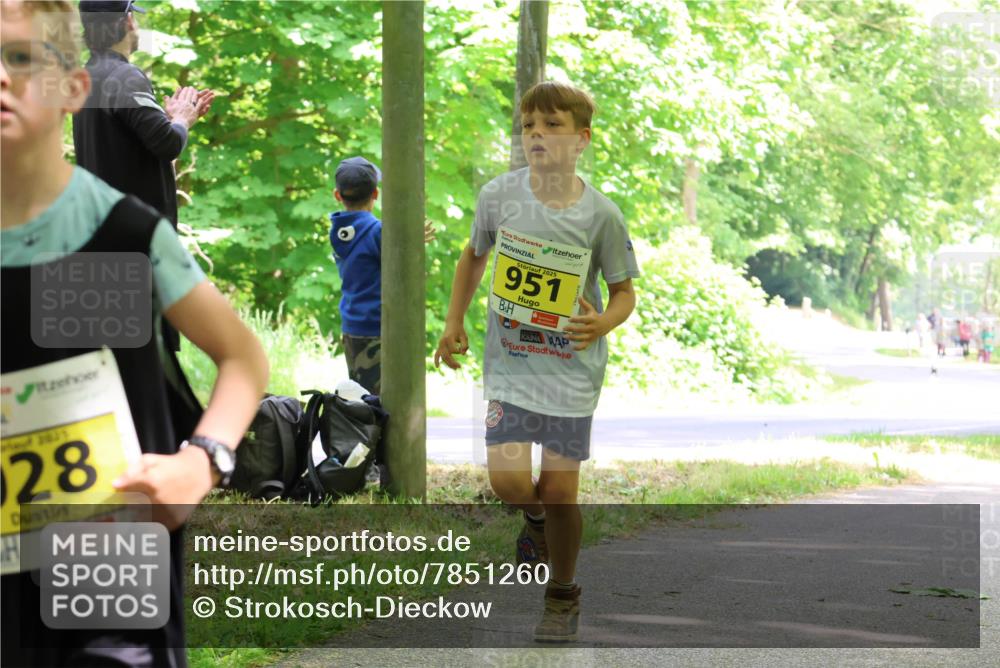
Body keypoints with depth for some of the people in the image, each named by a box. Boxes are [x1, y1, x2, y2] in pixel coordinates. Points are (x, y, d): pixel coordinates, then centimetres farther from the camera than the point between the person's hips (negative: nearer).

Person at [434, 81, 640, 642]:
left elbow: (624, 291, -1)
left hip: (573, 366, -1)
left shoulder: (601, 214, -12)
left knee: (560, 490, 0)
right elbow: (475, 255, 13)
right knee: (509, 481, -13)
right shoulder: (499, 195, -7)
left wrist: (603, 323, -22)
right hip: (510, 360, 1)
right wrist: (454, 323, 10)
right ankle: (537, 518, 26)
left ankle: (563, 597, 26)